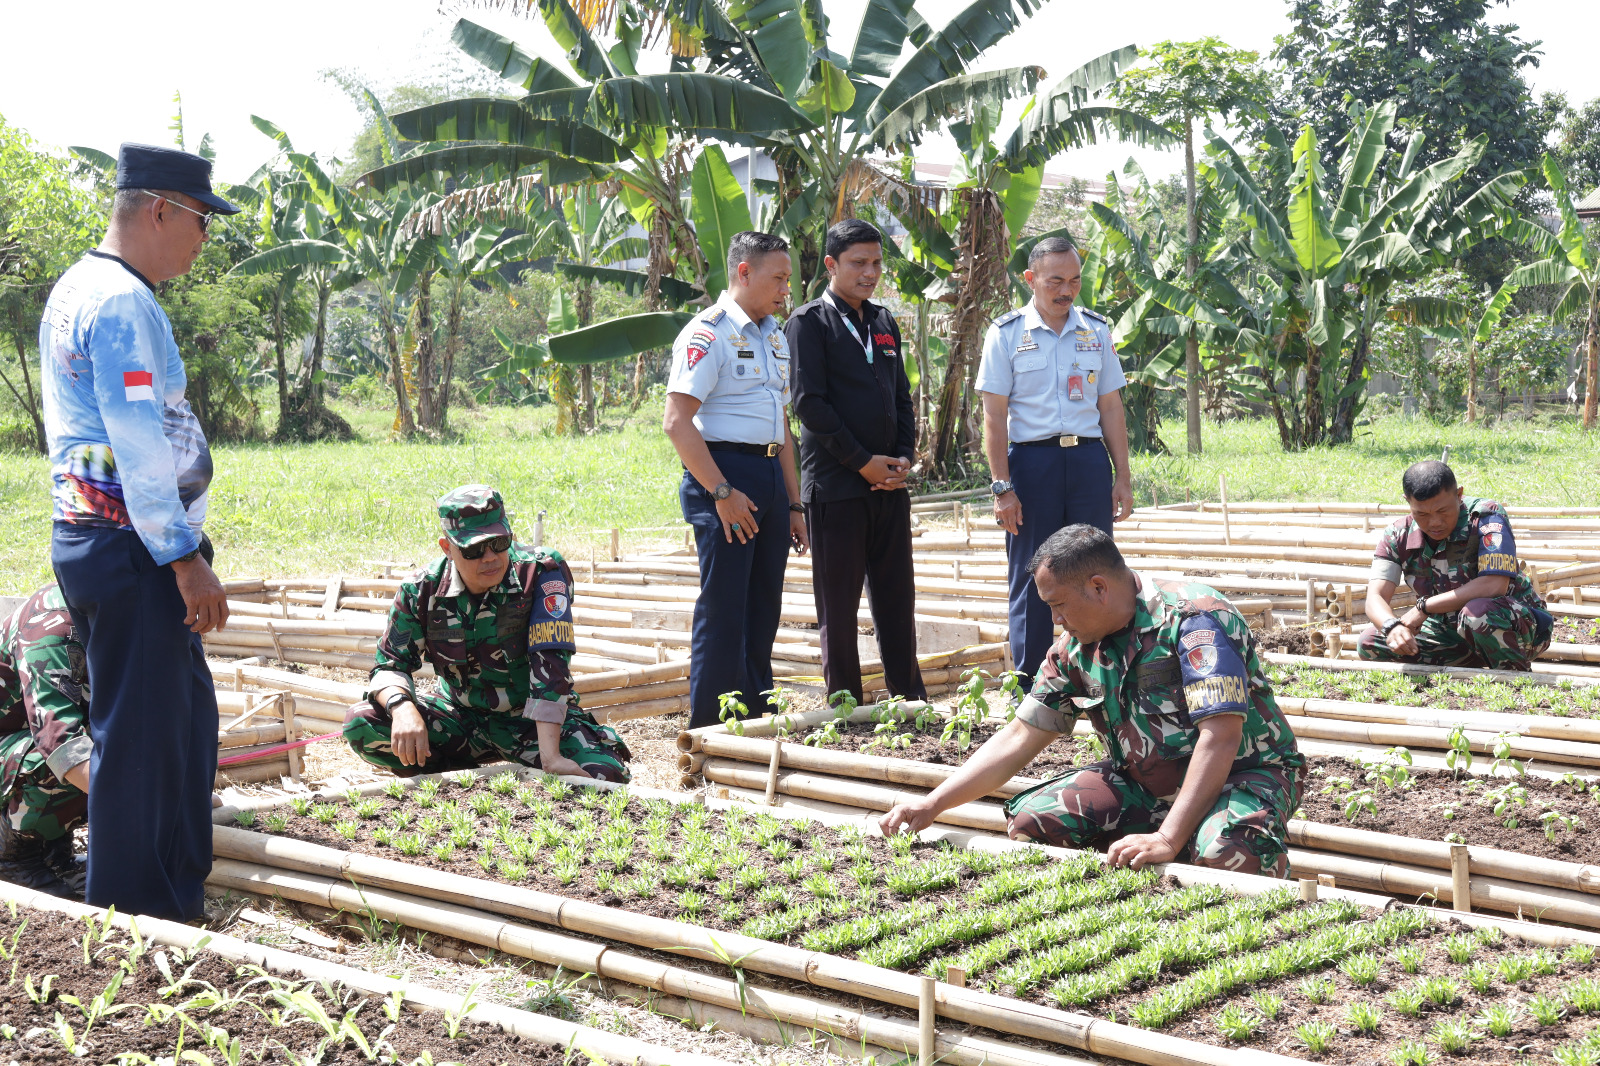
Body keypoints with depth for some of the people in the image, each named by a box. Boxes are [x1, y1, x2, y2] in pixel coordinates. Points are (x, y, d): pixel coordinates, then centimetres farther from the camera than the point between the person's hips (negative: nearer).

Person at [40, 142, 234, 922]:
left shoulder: (75, 290, 17)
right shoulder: (122, 302, -16)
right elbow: (139, 446, -21)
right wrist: (188, 562, -18)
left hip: (89, 535, 10)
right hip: (130, 551, -10)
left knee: (186, 718, 17)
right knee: (140, 739, -3)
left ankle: (181, 895, 26)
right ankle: (140, 924, 6)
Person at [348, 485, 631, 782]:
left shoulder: (543, 573, -19)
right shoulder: (422, 590, -9)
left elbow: (550, 661, -27)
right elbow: (390, 664, -6)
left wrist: (550, 756, -36)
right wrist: (402, 707, -33)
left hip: (532, 718, -2)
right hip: (460, 713, 2)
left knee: (607, 775, -28)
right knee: (361, 725, -19)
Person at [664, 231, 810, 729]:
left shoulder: (774, 338, 19)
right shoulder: (708, 333, -9)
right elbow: (677, 422, -17)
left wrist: (794, 503, 20)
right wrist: (721, 492, -20)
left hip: (770, 478, 8)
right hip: (723, 474, -8)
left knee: (762, 610, 11)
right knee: (723, 609, -7)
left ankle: (757, 720, 20)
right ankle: (709, 732, 1)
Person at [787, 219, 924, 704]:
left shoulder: (884, 322, 17)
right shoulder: (809, 323, -4)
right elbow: (810, 403, -11)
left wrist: (904, 456, 3)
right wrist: (863, 462, -13)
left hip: (889, 483, 6)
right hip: (836, 485, -6)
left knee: (898, 600, 9)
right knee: (839, 606, 1)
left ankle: (911, 700, 16)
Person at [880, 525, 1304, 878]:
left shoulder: (1194, 619, -21)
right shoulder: (1077, 648, 1)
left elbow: (1221, 736, -30)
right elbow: (1020, 737, 7)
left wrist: (1167, 839, -37)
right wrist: (931, 805, -2)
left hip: (1244, 772, -6)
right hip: (1142, 783, 6)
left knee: (1225, 851, -40)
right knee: (1030, 820, -13)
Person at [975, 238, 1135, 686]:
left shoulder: (1095, 329, 10)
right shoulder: (1006, 333, 0)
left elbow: (1111, 407, 12)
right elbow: (994, 416, -3)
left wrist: (1123, 477, 8)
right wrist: (1003, 487, -9)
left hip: (1089, 458, 3)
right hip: (1031, 460, -3)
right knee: (1031, 581, 3)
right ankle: (1030, 687, 12)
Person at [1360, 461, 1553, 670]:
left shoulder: (1485, 517, -21)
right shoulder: (1398, 537, -9)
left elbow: (1494, 586, -33)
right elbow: (1375, 598, -17)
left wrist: (1424, 606, -29)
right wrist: (1392, 626, -42)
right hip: (1453, 632, 5)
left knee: (1477, 612, -39)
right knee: (1369, 643, -10)